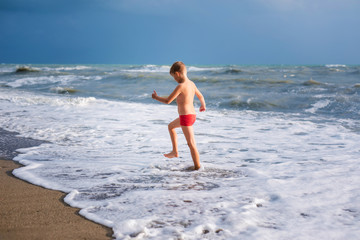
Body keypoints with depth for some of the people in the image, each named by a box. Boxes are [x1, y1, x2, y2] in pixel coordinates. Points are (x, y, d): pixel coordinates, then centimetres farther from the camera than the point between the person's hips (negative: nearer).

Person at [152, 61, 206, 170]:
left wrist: (156, 97, 2)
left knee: (191, 144, -4)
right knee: (171, 126, 29)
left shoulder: (181, 86, -19)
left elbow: (167, 101, -15)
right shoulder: (191, 83, 6)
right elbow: (200, 96, 22)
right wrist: (203, 105, 42)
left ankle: (197, 166, 2)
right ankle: (175, 152, 33)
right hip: (192, 115, 10)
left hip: (186, 117, -10)